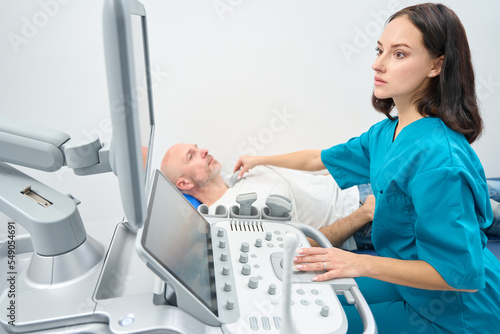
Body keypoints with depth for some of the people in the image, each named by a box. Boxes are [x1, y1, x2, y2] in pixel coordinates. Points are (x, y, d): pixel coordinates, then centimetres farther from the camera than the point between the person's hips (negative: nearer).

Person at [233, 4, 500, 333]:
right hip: (410, 283, 7)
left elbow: (463, 274, -28)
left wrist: (361, 264, -29)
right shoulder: (386, 133, -4)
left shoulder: (438, 157, -32)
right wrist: (261, 159, 20)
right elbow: (323, 158, 10)